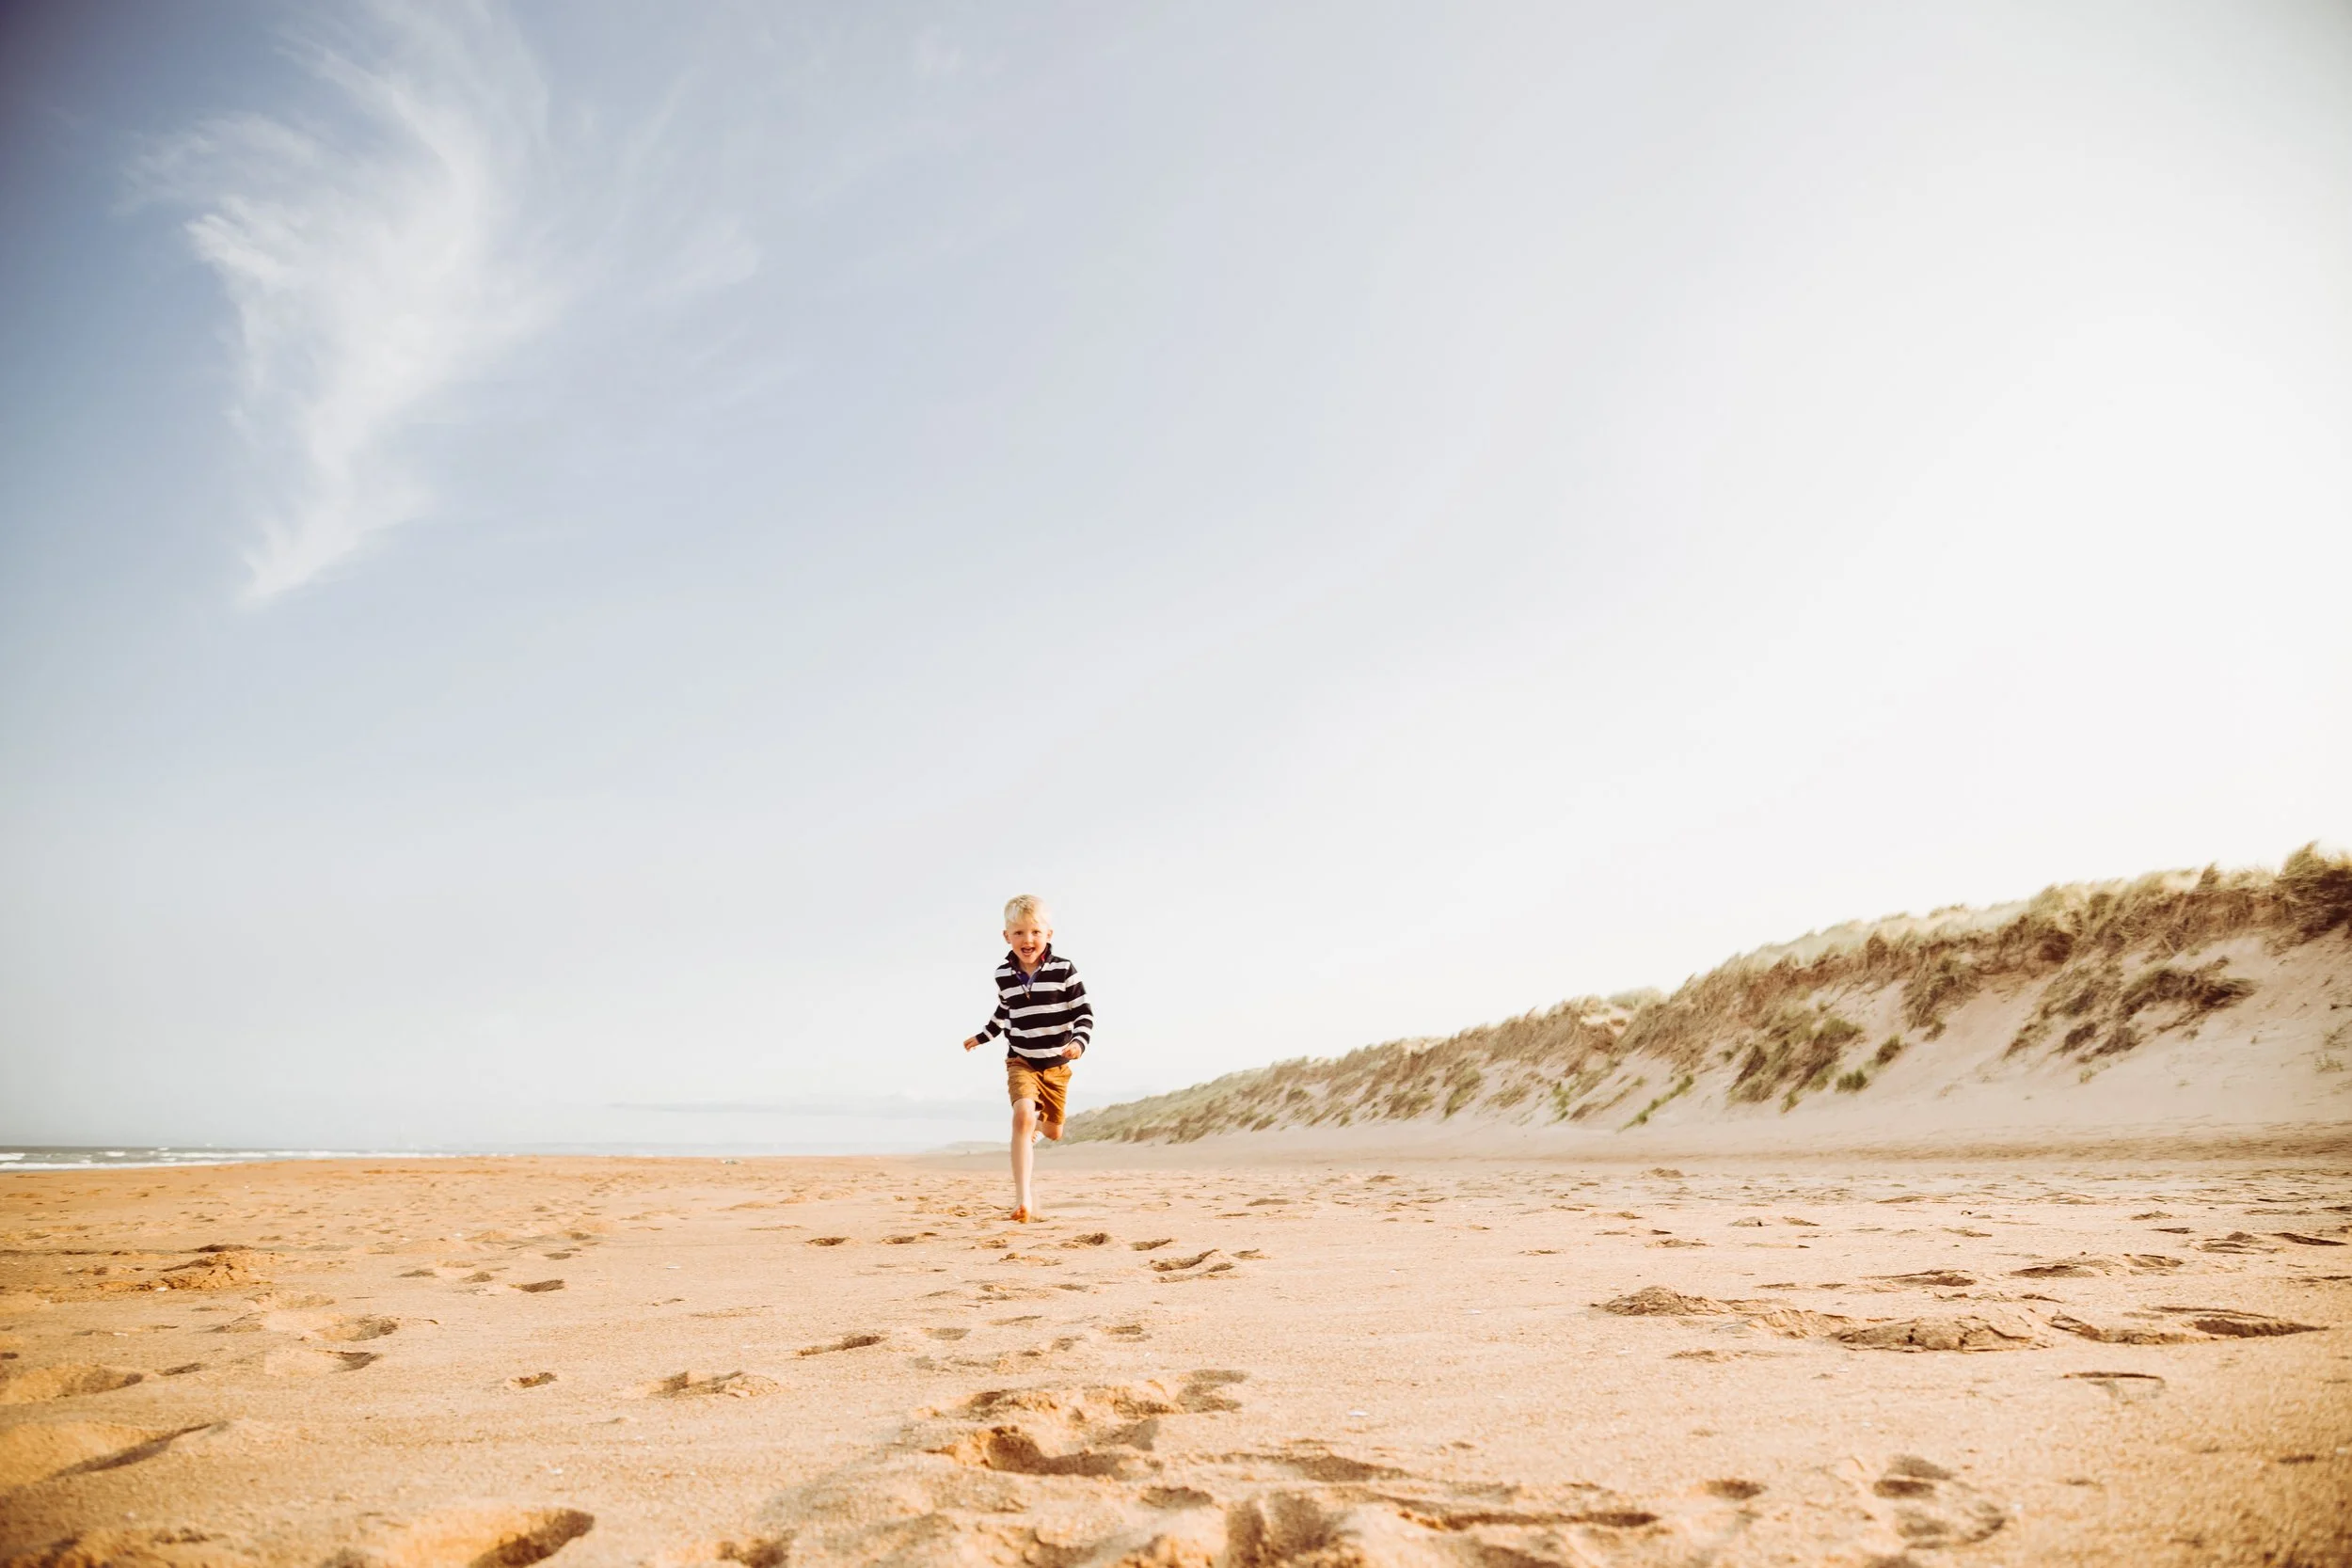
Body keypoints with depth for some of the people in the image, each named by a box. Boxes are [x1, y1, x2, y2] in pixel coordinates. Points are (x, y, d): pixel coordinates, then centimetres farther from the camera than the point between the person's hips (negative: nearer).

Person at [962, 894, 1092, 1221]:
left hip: (1057, 1064, 0)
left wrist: (1080, 1042, -26)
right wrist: (982, 1036, 25)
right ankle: (1022, 1198, -28)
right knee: (1023, 1115, -27)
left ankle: (1039, 1122, 55)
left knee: (1053, 1132, 15)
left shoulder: (1064, 970, -13)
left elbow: (1084, 1013, -9)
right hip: (1021, 1061, 0)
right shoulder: (1004, 975, -4)